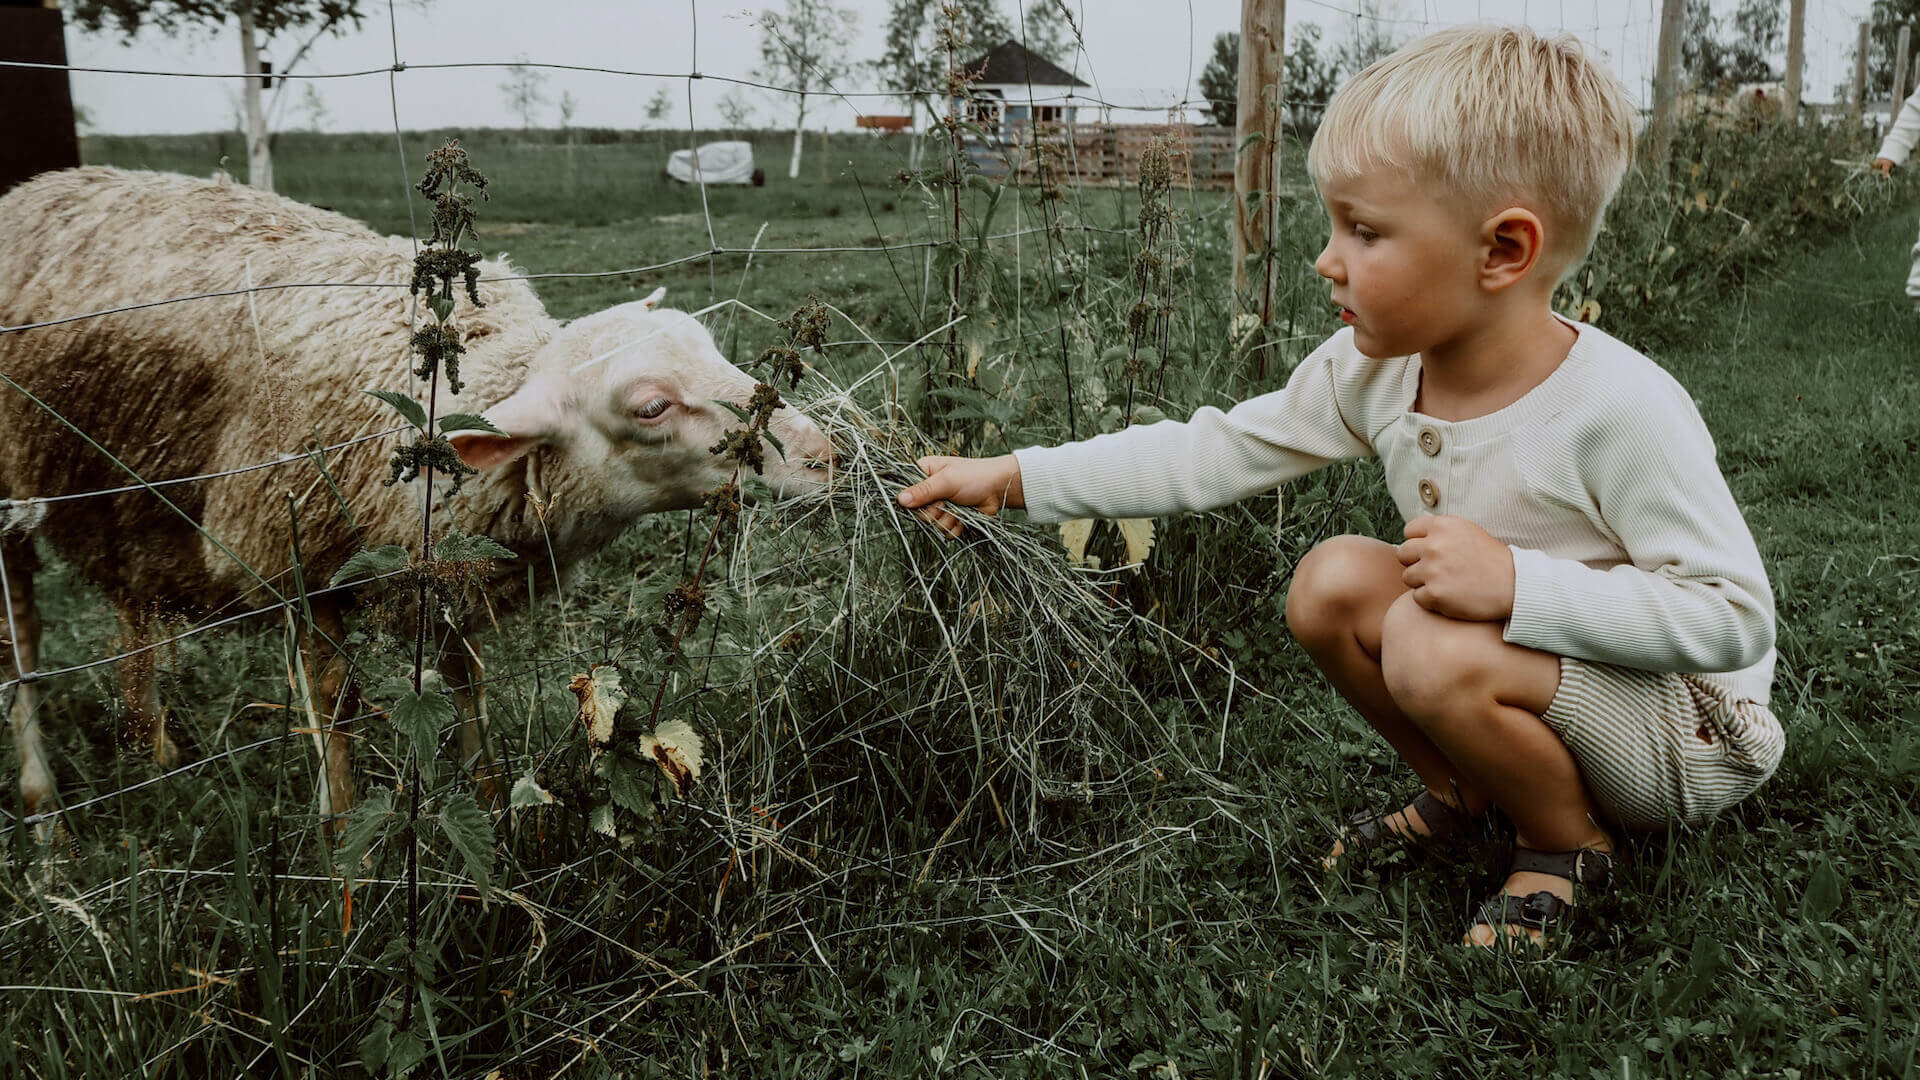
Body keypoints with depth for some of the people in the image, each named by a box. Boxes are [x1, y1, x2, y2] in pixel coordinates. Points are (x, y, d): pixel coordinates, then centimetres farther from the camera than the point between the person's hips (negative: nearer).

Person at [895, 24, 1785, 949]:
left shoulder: (1620, 410, -30)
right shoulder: (1375, 370, -10)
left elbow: (1734, 618, -26)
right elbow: (1215, 453, -5)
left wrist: (1519, 583, -37)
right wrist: (1014, 479, -8)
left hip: (1692, 733, -6)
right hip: (1531, 672, 7)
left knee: (1438, 651, -31)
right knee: (1336, 580, -10)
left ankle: (1565, 843, -1)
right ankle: (1459, 791, 12)